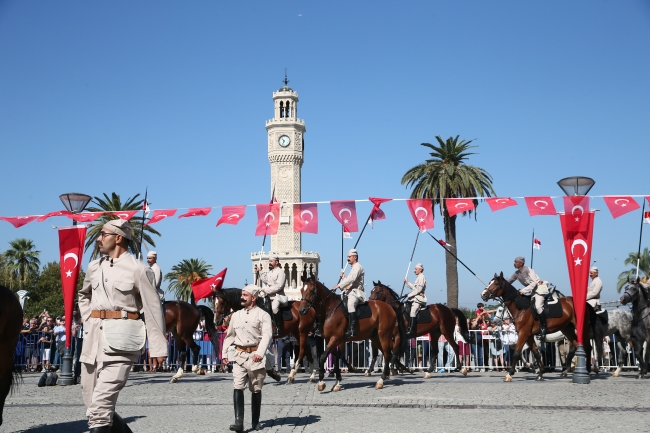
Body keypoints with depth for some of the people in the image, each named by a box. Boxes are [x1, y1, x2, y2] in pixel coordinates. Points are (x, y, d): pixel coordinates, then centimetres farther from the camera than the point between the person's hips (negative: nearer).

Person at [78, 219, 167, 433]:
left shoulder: (138, 269, -5)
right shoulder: (94, 267, 14)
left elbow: (153, 309, -7)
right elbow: (84, 295, 33)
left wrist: (158, 348, -10)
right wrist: (88, 320, 17)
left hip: (120, 339, -7)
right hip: (94, 336, 7)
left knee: (99, 407, -13)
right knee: (93, 404, 11)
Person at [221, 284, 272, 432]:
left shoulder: (263, 315, -3)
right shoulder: (236, 315, 12)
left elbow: (267, 335, -16)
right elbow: (229, 335, 20)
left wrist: (260, 353, -29)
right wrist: (224, 353, 14)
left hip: (256, 355, -3)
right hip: (239, 355, 3)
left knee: (256, 389, 7)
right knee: (237, 387, -11)